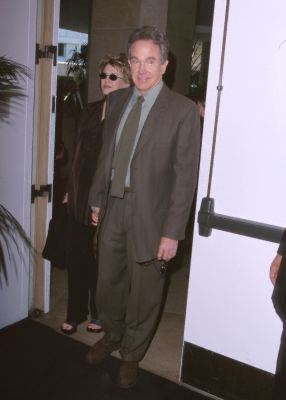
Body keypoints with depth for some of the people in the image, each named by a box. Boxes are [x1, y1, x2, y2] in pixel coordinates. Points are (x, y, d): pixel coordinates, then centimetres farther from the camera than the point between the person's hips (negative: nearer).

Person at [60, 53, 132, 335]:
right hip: (80, 196, 5)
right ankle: (75, 313, 28)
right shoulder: (90, 111, 11)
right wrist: (70, 189, 13)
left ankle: (99, 314, 29)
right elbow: (78, 152, 14)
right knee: (75, 255, 10)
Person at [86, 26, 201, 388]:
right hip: (113, 208, 5)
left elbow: (185, 175, -13)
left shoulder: (183, 110, -11)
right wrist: (97, 200, 12)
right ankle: (111, 336, 48)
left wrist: (172, 232, -15)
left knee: (144, 293, 12)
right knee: (108, 283, 20)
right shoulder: (117, 100, 7)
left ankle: (131, 355, 37)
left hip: (149, 214, -5)